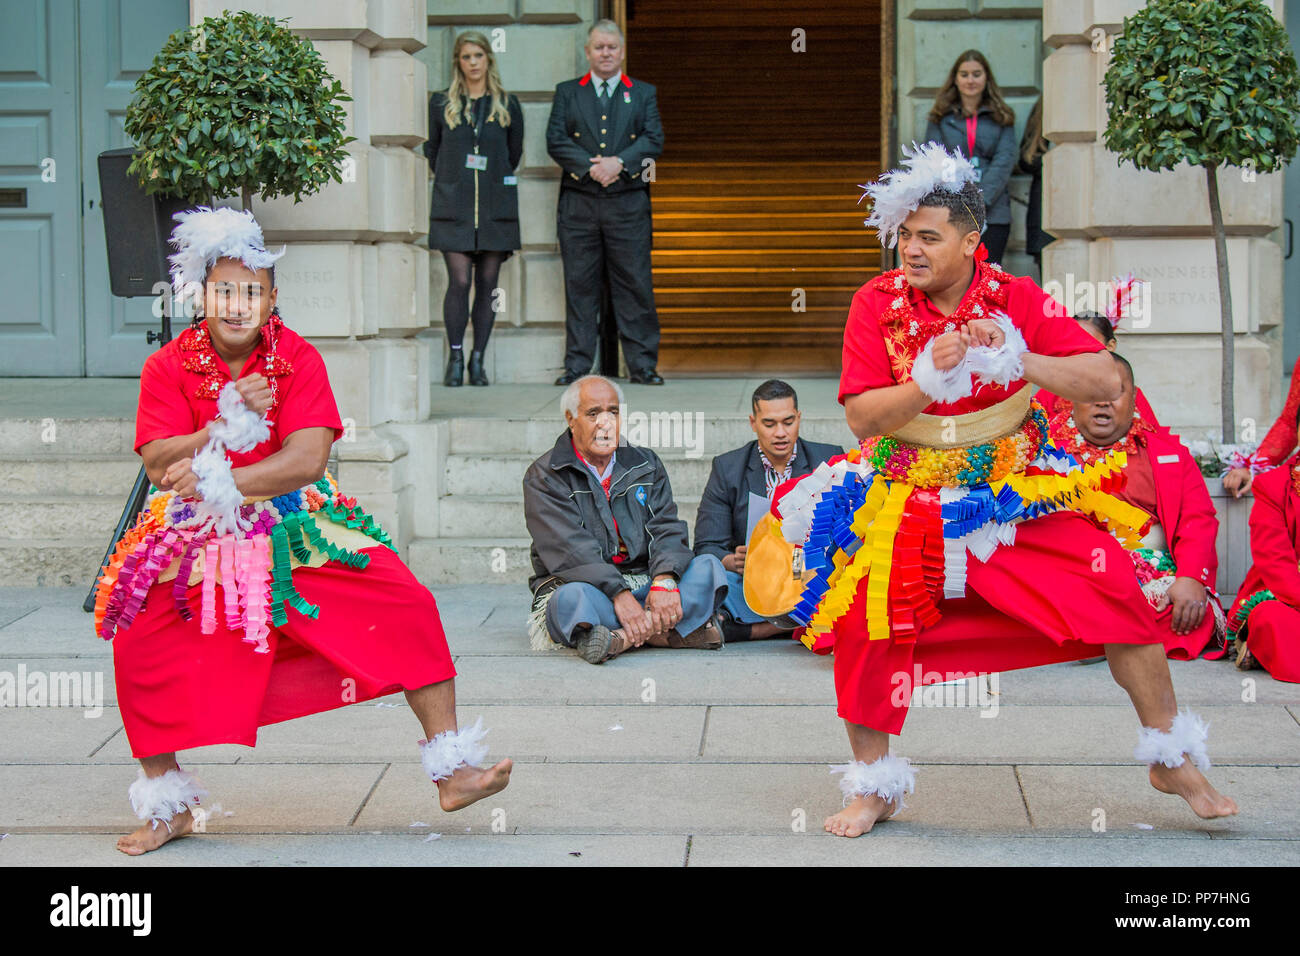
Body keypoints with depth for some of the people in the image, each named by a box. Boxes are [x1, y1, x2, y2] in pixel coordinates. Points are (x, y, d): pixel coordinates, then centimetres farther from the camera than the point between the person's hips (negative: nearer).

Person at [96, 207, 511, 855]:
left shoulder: (299, 359, -4)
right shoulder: (168, 367, -3)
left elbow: (307, 460, -16)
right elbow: (159, 467, -14)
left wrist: (216, 479, -23)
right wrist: (233, 420, -24)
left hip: (297, 527, 0)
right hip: (201, 536, 0)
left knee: (408, 607, -13)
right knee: (137, 642, -16)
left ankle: (453, 772, -4)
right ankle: (170, 807, 3)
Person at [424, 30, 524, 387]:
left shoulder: (508, 104, 9)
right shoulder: (441, 103, 8)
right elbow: (431, 150, 16)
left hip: (496, 206, 1)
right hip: (453, 206, -1)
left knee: (487, 284, 1)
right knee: (459, 281, -9)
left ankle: (477, 361, 8)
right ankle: (455, 358, 1)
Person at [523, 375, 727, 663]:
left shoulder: (645, 464, 14)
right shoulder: (545, 476, 0)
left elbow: (666, 528, 1)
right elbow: (571, 547, -14)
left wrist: (664, 580, -22)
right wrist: (618, 593, -29)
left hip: (643, 584, 4)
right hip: (582, 585, -4)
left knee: (708, 566, -18)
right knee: (572, 598, -37)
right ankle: (684, 628, -37)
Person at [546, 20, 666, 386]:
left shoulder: (643, 93, 14)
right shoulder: (567, 93, 14)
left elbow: (653, 139, 1)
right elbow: (556, 140, 1)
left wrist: (619, 162, -15)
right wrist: (591, 167, -13)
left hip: (628, 202, 0)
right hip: (578, 202, 0)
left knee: (635, 283, -1)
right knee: (579, 284, 1)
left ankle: (642, 364, 3)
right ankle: (577, 365, 6)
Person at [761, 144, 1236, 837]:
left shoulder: (1015, 300, -8)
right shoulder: (878, 303, -8)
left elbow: (1105, 382, -15)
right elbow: (861, 417, -13)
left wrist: (1017, 360, -28)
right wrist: (931, 376, -28)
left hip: (1016, 489, 0)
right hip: (908, 497, 0)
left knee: (1113, 585, -12)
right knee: (863, 623, -10)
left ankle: (1173, 759, 5)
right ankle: (873, 788, 13)